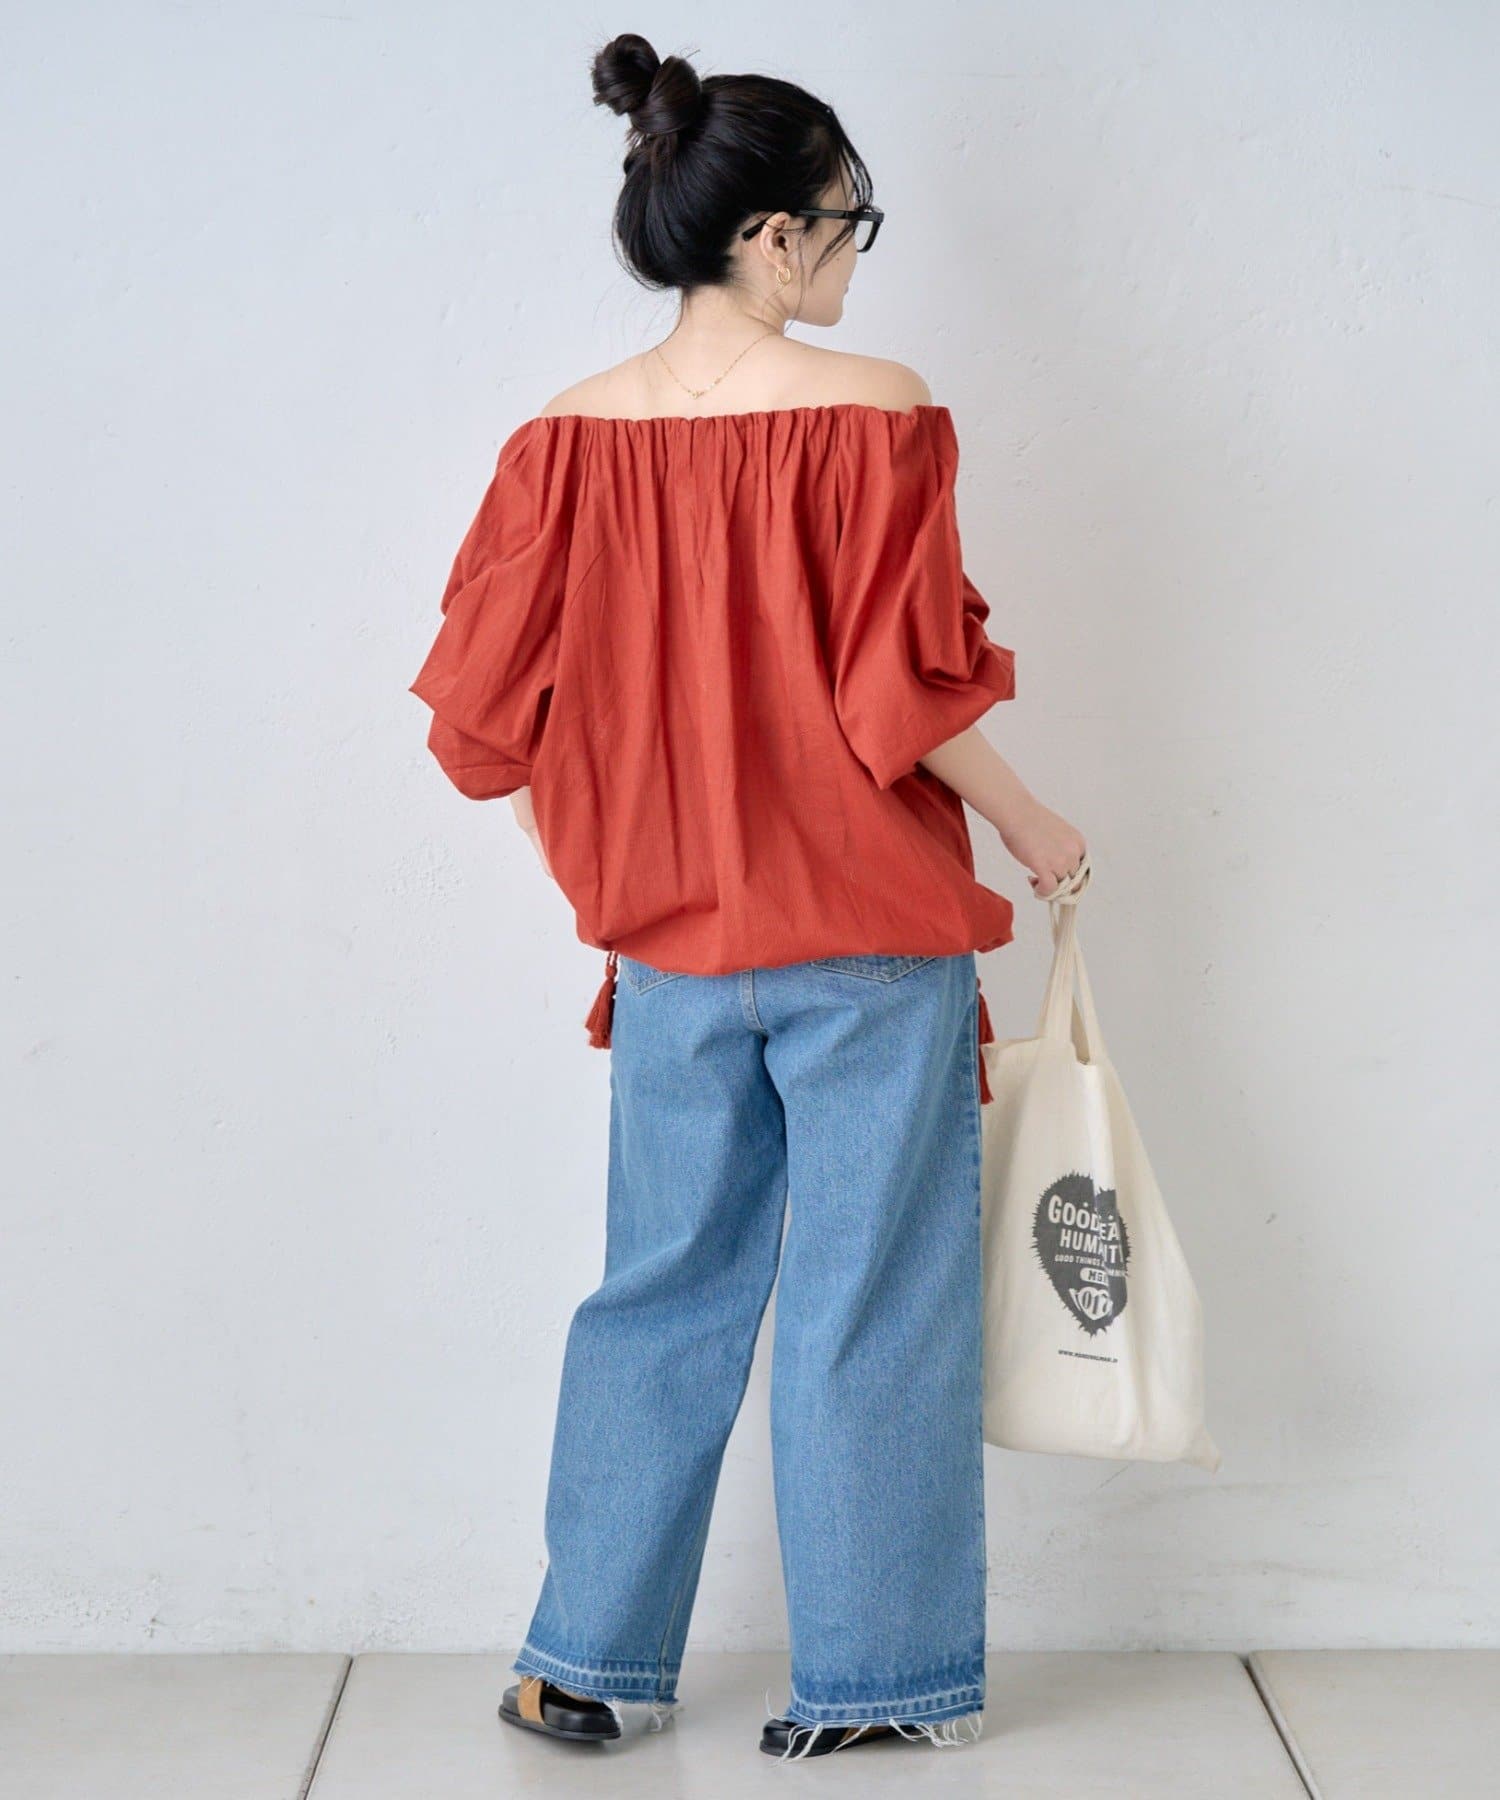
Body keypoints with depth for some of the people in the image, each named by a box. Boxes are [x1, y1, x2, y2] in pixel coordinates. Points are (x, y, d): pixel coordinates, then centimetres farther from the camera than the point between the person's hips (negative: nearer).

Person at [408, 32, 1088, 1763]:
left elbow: (489, 713, 2)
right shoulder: (875, 411, -12)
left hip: (671, 936, 4)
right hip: (871, 935, -4)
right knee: (869, 1299, 8)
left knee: (662, 1289, 17)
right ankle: (868, 1678, 20)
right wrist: (1031, 830, 2)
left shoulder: (569, 436, 0)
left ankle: (587, 1659, 24)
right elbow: (911, 693, -15)